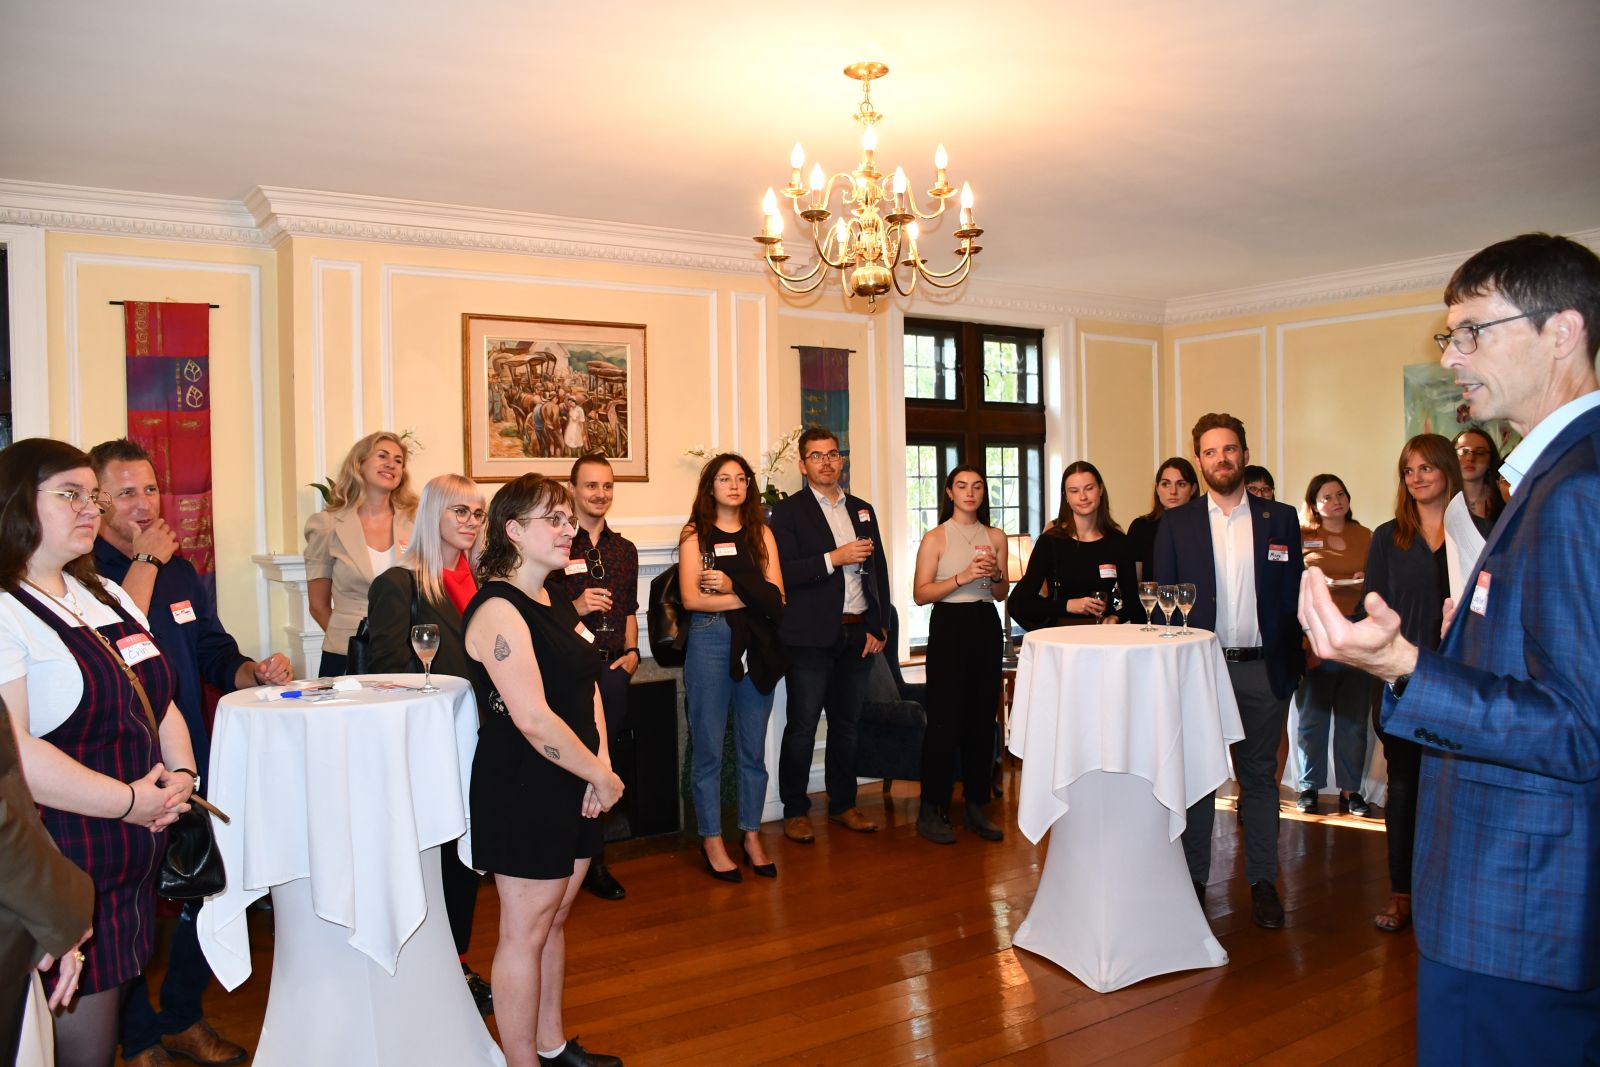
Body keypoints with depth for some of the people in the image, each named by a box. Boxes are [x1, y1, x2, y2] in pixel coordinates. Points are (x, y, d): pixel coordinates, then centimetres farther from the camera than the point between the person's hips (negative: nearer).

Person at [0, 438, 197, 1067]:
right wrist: (129, 801, -18)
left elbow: (159, 704, 17)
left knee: (111, 1016, 18)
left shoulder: (107, 596, 13)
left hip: (135, 865, 8)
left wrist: (181, 776, -1)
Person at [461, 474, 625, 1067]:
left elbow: (587, 690, 11)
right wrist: (600, 776, -14)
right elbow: (534, 720, -24)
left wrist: (602, 765, -5)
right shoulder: (497, 609, -18)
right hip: (522, 793, -9)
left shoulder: (559, 606, 11)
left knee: (554, 921, 19)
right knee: (525, 932, 4)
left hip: (571, 790, 9)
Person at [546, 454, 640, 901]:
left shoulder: (624, 549, 14)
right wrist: (575, 607, -18)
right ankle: (589, 861, 14)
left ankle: (590, 862, 23)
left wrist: (632, 652, 7)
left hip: (612, 668, 5)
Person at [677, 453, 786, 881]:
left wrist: (732, 585, -12)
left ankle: (752, 836, 22)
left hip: (755, 647, 3)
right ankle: (712, 841, 15)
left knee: (752, 748, 9)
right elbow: (692, 598, -8)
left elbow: (777, 596, 2)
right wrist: (751, 598, -8)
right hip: (710, 644, -3)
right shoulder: (695, 534, 3)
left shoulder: (761, 534, 11)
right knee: (709, 749, 2)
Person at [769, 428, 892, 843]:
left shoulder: (862, 510, 14)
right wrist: (835, 558, -18)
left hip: (858, 634, 5)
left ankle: (843, 804, 25)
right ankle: (795, 810, 14)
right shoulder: (788, 511, -3)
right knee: (802, 726, 2)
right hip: (811, 636, -5)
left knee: (846, 723, 13)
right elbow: (782, 574, -13)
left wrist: (878, 626, 4)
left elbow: (879, 571, 13)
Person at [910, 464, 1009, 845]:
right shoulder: (936, 538, -1)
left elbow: (1001, 593, 17)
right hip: (949, 627, -4)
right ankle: (932, 810, 4)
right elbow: (920, 593, -8)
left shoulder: (995, 537, 11)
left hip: (987, 627, 5)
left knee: (983, 717, 7)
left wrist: (994, 575, -4)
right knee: (944, 719, -5)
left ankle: (977, 805, 17)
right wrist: (962, 577, -17)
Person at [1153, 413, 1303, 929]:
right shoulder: (1176, 523, 3)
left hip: (1261, 669, 1)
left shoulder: (1280, 518, 6)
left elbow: (1292, 596, 5)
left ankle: (1263, 881, 19)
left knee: (1259, 776, 9)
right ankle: (1193, 879, 16)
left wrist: (1290, 668, 0)